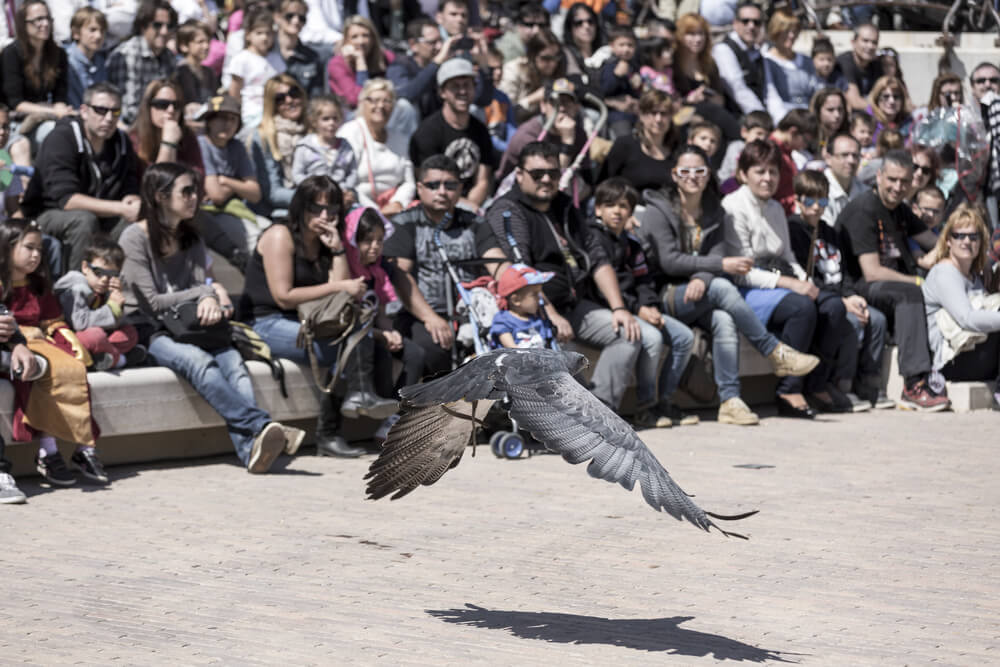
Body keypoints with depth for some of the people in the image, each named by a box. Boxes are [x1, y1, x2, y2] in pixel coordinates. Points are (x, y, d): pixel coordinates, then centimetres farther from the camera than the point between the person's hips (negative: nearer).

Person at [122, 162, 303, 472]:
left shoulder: (191, 239, 19)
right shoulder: (135, 238, -1)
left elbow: (203, 285, 12)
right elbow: (152, 302, -7)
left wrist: (212, 299, -14)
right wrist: (208, 292, -5)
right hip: (147, 333, -5)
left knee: (232, 359, -28)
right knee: (198, 361, -36)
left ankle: (251, 447, -52)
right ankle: (261, 425, -52)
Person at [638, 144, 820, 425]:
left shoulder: (714, 211, 14)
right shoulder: (657, 210, -2)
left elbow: (718, 254, 2)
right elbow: (669, 261, -13)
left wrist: (702, 278, -22)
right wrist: (721, 265, -18)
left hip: (699, 294, 4)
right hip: (665, 296, -4)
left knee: (724, 320, -31)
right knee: (722, 287, -32)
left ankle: (730, 401, -35)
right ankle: (775, 352, -27)